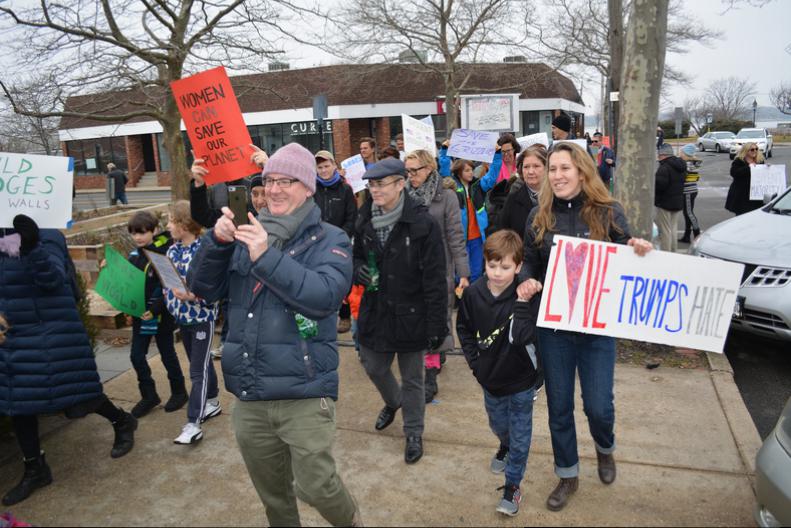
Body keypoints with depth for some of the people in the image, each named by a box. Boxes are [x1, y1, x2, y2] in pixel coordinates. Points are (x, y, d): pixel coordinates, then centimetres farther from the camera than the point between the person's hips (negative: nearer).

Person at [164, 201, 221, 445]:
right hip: (182, 317, 7)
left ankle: (193, 424, 1)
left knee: (198, 370, -2)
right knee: (201, 362, 21)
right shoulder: (173, 249, 4)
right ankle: (212, 403, 38)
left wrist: (192, 295, -33)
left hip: (202, 317, -7)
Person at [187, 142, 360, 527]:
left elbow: (324, 296, -21)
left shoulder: (329, 240, -4)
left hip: (304, 394, -5)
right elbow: (203, 289, 4)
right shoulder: (247, 235, 9)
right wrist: (217, 241, -13)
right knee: (272, 495, 20)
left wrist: (268, 258, -26)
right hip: (248, 396, 5)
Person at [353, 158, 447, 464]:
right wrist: (359, 270, -9)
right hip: (375, 310, 5)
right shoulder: (365, 220, 1)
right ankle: (393, 402, 54)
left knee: (412, 378, 10)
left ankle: (413, 434, 33)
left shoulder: (422, 224, -17)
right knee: (373, 368, 21)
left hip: (410, 314, -5)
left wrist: (437, 327, -15)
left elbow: (435, 281, -15)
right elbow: (357, 257, 16)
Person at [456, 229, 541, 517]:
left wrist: (523, 303, -38)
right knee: (498, 425, 28)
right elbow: (463, 328, 4)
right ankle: (505, 446, 60)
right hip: (490, 378, 4)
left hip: (521, 381, -4)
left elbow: (522, 338, -34)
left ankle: (512, 485, 30)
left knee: (520, 437, 10)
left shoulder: (527, 296, -22)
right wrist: (474, 360, -1)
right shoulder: (473, 293, -13)